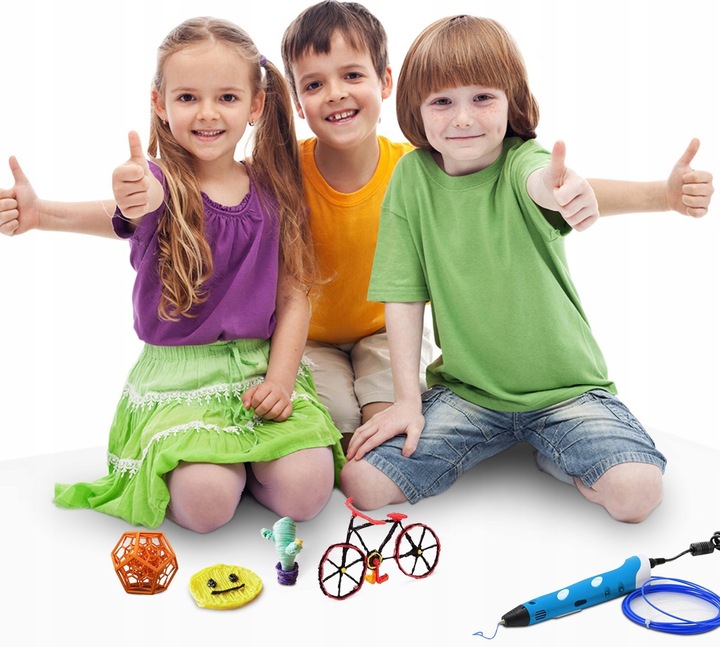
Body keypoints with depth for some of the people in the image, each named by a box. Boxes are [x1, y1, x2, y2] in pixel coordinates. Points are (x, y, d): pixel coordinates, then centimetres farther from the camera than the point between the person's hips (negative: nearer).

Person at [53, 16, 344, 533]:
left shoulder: (273, 190, 4)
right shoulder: (159, 182, -6)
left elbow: (294, 295, 4)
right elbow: (136, 209, -32)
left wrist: (281, 376, -9)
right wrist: (136, 204, -57)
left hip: (261, 363, 3)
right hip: (178, 371, -2)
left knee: (304, 491, -17)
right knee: (206, 502, -23)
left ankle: (243, 458, 13)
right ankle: (225, 460, 10)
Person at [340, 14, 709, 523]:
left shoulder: (524, 158, -10)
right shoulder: (412, 176, -4)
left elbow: (539, 183, -37)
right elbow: (405, 294, -4)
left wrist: (565, 192, -62)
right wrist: (407, 399, -9)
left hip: (564, 383, -1)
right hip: (464, 387, 2)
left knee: (637, 491, -22)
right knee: (363, 483, -13)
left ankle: (552, 456, 11)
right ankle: (490, 442, 12)